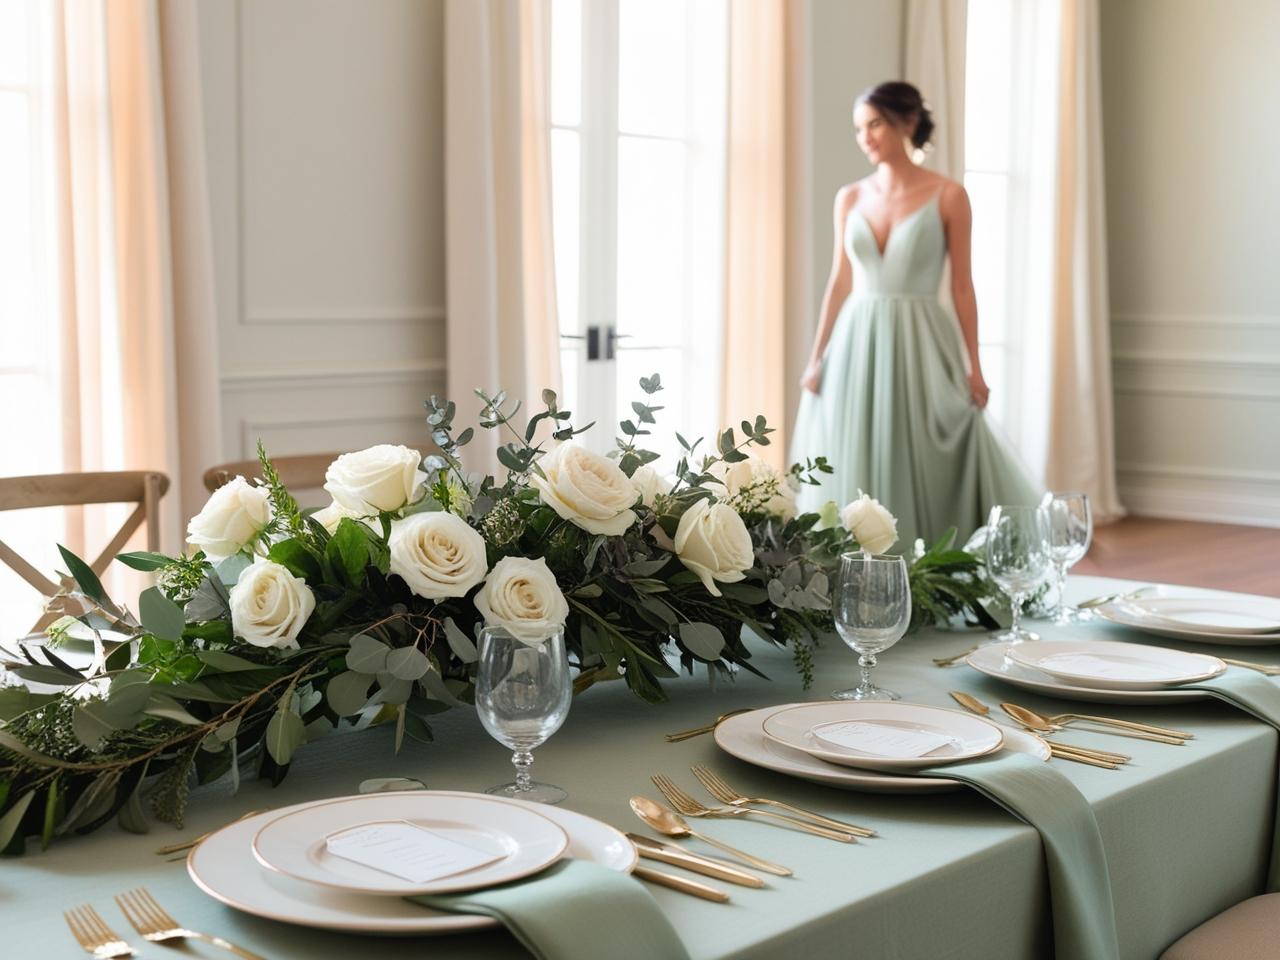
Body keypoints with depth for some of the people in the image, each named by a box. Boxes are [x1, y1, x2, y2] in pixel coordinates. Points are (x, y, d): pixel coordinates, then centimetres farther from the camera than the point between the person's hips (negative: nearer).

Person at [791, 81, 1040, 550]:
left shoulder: (948, 195, -3)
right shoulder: (850, 198, 7)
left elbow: (962, 285, -3)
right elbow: (839, 283, 10)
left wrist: (973, 366, -6)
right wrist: (817, 359, 5)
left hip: (920, 346, -3)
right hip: (857, 347, 3)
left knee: (927, 473, -1)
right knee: (857, 472, 4)